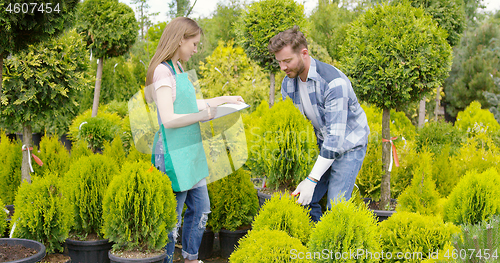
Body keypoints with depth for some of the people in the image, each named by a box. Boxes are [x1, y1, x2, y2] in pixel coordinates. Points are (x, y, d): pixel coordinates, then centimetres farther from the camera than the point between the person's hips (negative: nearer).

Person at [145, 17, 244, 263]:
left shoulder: (177, 69, 12)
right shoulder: (163, 71, -17)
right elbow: (169, 119, -25)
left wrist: (222, 99, 24)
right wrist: (204, 114, -21)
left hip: (191, 152, 10)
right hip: (174, 156, -10)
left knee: (200, 209, 18)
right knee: (171, 219, 1)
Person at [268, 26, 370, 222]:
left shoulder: (334, 82, -30)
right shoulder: (288, 83, -6)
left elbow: (336, 135, -32)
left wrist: (312, 179, -34)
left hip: (348, 144, -6)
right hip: (321, 143, 6)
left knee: (335, 209, -13)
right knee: (305, 201, -2)